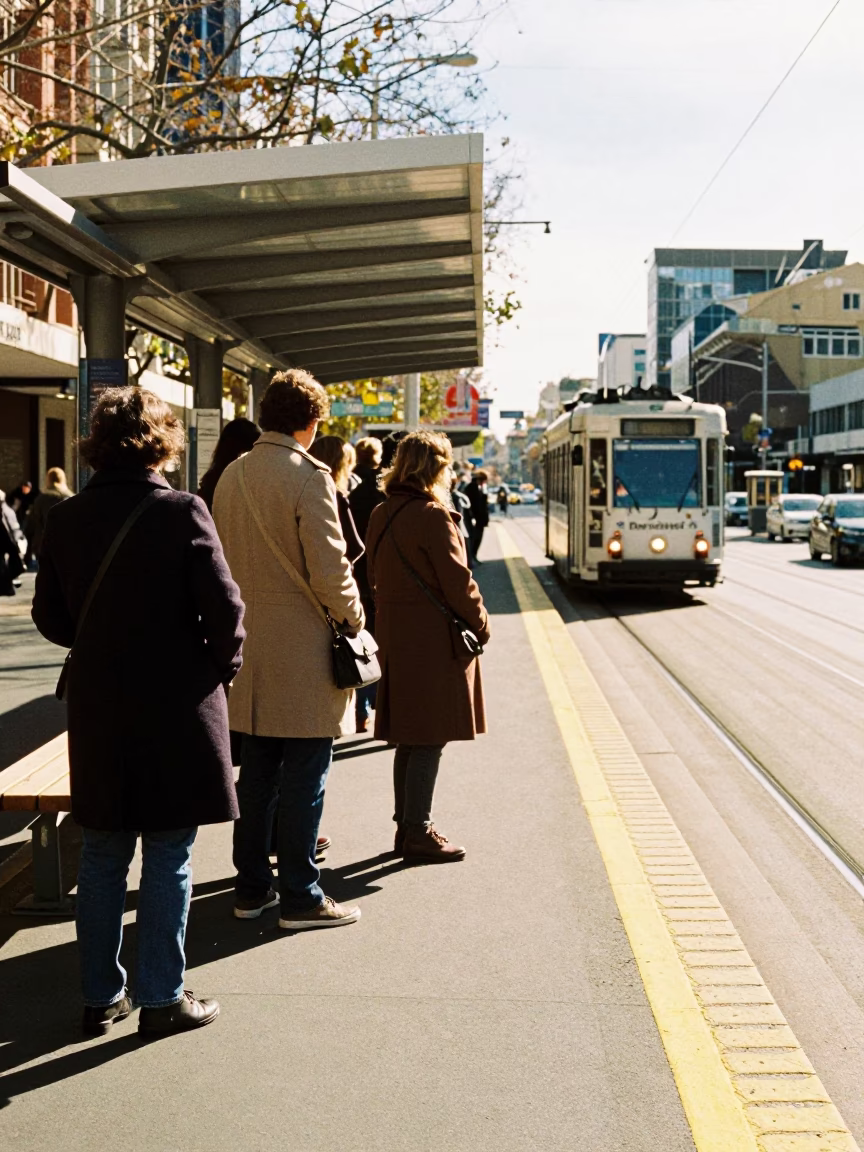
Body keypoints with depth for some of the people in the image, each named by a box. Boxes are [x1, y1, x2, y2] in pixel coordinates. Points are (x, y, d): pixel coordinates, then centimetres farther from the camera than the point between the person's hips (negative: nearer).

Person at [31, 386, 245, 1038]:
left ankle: (101, 996, 25)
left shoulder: (67, 518, 0)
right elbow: (223, 606, -15)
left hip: (97, 710, 5)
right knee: (168, 857, 7)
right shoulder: (182, 512, -14)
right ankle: (161, 999, 16)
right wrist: (224, 663, 2)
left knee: (103, 855, 15)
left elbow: (50, 618, 6)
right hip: (177, 707, -4)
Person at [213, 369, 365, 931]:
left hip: (249, 643, 7)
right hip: (302, 650, -7)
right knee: (304, 777, 2)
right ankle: (301, 897, 10)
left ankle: (251, 887, 23)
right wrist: (354, 616, 0)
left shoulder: (231, 476, 7)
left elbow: (223, 555, 12)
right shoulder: (308, 476, -14)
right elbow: (329, 569, -17)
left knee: (257, 771, 15)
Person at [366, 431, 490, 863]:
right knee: (429, 741, -1)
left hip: (395, 636, 8)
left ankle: (406, 826, 23)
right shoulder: (433, 516, -15)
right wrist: (481, 625, -1)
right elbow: (457, 581, -15)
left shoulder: (381, 515, 9)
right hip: (433, 638, -8)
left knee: (409, 738, 15)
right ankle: (419, 833, 5)